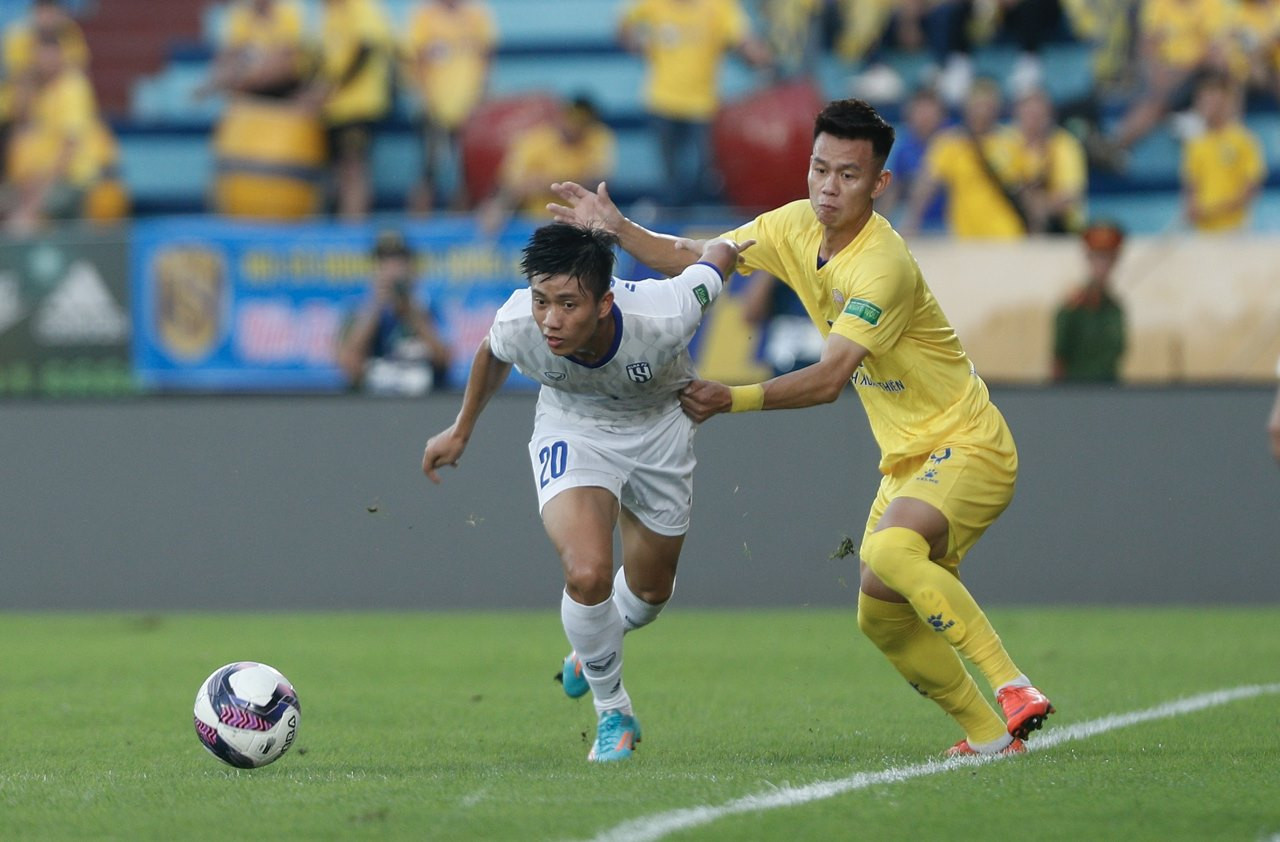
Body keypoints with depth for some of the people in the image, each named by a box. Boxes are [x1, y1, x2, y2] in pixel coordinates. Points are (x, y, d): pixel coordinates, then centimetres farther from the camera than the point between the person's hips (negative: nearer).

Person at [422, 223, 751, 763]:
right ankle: (613, 713, 2)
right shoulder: (517, 326, -33)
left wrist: (727, 250, 6)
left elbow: (718, 255, -18)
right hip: (571, 429, -1)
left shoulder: (661, 317, -39)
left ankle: (594, 651, 52)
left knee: (649, 592, 16)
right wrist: (462, 430, 9)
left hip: (658, 427, 1)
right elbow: (492, 354, -5)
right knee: (586, 575, -23)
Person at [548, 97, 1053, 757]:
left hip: (967, 448, -9)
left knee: (889, 549, -34)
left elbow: (828, 380, -30)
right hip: (909, 457, 9)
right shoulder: (796, 227, 1)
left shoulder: (883, 267, -25)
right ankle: (988, 735, 19)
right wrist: (618, 230, -5)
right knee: (881, 617, 5)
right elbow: (698, 262, 9)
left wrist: (735, 399, -35)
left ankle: (1013, 690, -31)